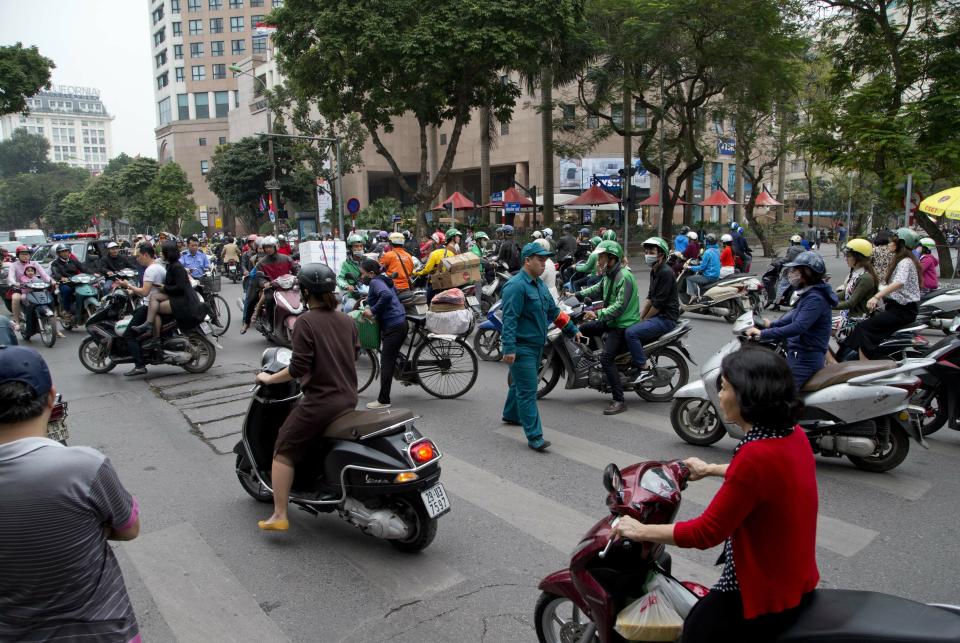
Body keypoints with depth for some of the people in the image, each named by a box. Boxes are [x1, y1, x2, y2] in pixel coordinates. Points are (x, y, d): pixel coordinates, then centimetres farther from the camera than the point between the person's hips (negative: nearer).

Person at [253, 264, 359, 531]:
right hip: (349, 399, 7)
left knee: (283, 450, 7)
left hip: (320, 401, -7)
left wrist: (268, 378, -4)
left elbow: (298, 368, -18)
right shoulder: (347, 321, 8)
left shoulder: (305, 322, -13)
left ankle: (279, 516, 5)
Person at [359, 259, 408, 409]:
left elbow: (386, 295, -29)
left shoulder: (375, 282, -11)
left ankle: (383, 401, -1)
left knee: (386, 363, -5)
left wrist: (372, 311, -22)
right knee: (390, 360, 20)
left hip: (393, 327, -10)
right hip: (400, 323, 10)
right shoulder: (383, 280, 19)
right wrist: (371, 309, 18)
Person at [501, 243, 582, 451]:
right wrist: (509, 348, -29)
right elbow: (509, 319, -23)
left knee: (520, 384, 24)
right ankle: (534, 437, -8)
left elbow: (554, 311, 23)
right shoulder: (516, 286, -17)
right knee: (528, 391, -9)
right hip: (521, 348, -9)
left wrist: (573, 330, 23)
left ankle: (511, 415, 44)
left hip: (535, 346, 9)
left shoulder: (540, 285, 13)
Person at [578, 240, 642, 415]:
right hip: (611, 321, 10)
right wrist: (577, 295, 17)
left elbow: (620, 306, -28)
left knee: (607, 357, -22)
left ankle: (619, 400, -18)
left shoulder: (624, 277, -20)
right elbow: (598, 289, 27)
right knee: (583, 329, 16)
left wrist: (598, 314, -30)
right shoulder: (609, 274, 10)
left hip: (624, 325, -10)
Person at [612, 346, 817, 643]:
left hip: (767, 595, -9)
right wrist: (709, 469, 30)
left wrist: (640, 531, -12)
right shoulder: (794, 434, -4)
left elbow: (705, 533, -24)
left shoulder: (757, 455, -31)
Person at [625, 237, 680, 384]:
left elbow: (658, 303, -19)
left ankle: (643, 369, -18)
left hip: (666, 318, -10)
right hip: (657, 316, 10)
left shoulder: (666, 273, -16)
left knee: (631, 332, -25)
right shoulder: (654, 271, 15)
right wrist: (639, 317, 5)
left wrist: (645, 320, -9)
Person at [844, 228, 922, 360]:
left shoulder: (905, 262, -14)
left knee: (864, 328, -21)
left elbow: (899, 282, -33)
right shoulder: (901, 260, 17)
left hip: (903, 310, -10)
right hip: (899, 306, 10)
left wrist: (877, 297, -45)